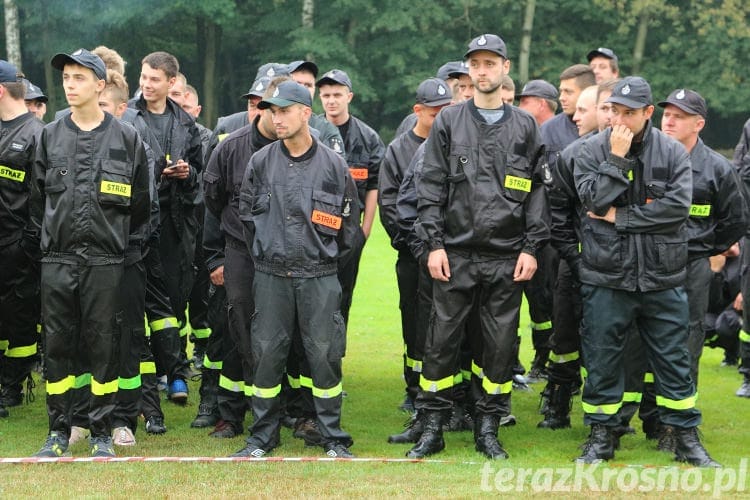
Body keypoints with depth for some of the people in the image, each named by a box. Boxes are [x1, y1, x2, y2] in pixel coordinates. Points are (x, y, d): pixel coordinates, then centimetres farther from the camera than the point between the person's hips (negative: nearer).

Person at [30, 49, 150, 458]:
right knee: (57, 346, 4)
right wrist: (48, 239, 8)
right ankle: (58, 432, 12)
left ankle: (102, 434, 10)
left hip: (106, 261, -2)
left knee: (103, 345, 1)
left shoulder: (126, 139, 3)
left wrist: (117, 240, 9)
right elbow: (37, 199, 13)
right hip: (56, 262, 2)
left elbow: (140, 205, 9)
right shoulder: (50, 137, 9)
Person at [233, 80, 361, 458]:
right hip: (270, 275, 1)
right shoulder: (260, 162, 4)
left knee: (324, 354, -1)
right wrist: (264, 255, 12)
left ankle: (333, 438, 8)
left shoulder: (333, 165, 1)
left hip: (319, 276, -1)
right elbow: (246, 214, 13)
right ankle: (263, 435, 12)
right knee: (266, 353, 2)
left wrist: (328, 260, 10)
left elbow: (349, 222, 9)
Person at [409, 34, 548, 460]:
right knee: (442, 341, 0)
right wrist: (434, 243, -5)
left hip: (507, 259, 1)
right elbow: (432, 186, 3)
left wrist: (532, 248, -1)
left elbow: (538, 190, 7)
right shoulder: (449, 122, 6)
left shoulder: (525, 127, 8)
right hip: (456, 253, -1)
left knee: (501, 344, 3)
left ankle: (488, 428, 14)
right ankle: (433, 427, 9)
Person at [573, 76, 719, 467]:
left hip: (662, 277, 0)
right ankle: (601, 435, 19)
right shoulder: (592, 151, 0)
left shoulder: (673, 153, 0)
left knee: (673, 360, 7)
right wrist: (617, 158, -16)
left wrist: (620, 217, -12)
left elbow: (678, 206, -12)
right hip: (606, 276, 0)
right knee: (602, 358, 6)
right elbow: (594, 199, -13)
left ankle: (687, 438, 17)